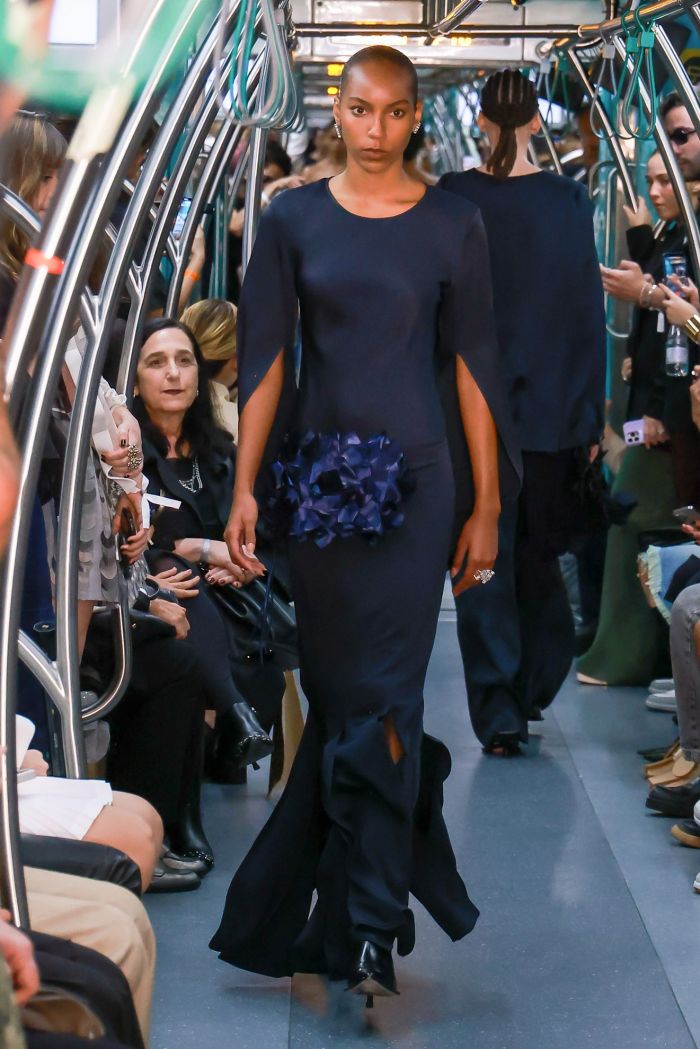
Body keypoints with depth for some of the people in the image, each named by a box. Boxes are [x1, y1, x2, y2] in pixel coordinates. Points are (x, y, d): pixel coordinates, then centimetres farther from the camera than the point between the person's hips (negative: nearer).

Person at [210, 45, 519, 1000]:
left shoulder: (452, 226, 2)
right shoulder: (292, 220, 4)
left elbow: (472, 369, 3)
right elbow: (266, 360, 3)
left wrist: (486, 509, 1)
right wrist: (244, 489, -5)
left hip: (413, 480, -1)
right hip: (317, 478, 1)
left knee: (379, 698, -6)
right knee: (339, 694, 4)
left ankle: (369, 925, 1)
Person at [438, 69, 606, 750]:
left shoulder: (451, 199, -7)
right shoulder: (569, 201, -3)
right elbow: (589, 310, -1)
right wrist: (591, 414, 6)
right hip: (551, 409, 1)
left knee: (484, 560, 5)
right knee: (539, 553, 18)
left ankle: (499, 717, 3)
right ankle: (536, 688, 24)